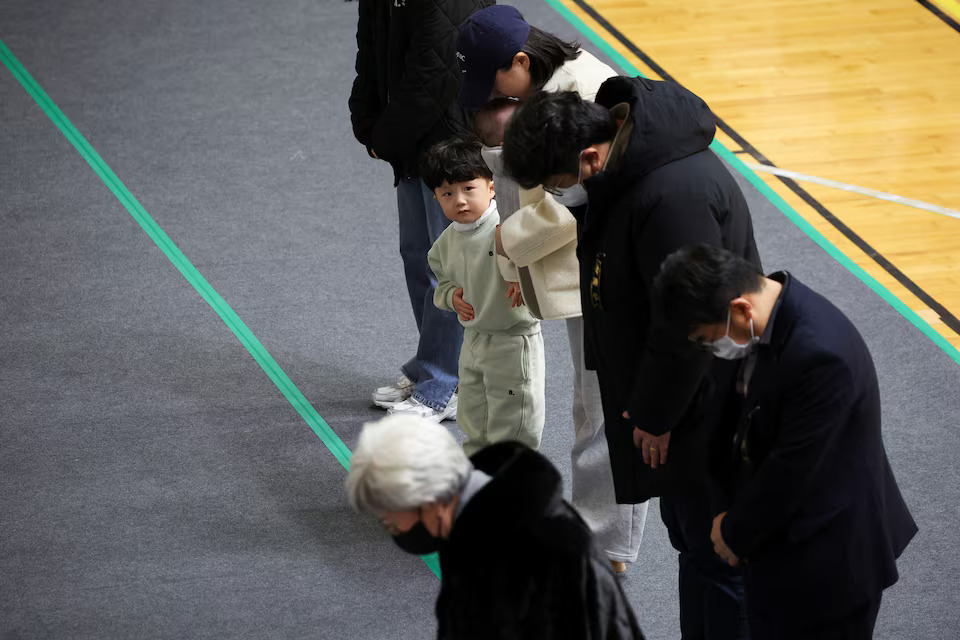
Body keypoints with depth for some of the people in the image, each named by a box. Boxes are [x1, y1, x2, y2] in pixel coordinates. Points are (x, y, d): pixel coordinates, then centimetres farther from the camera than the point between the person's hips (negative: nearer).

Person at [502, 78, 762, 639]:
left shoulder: (675, 194, -32)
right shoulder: (625, 148, 0)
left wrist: (654, 414, -14)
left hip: (704, 412, -10)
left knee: (716, 552, 2)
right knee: (690, 537, 23)